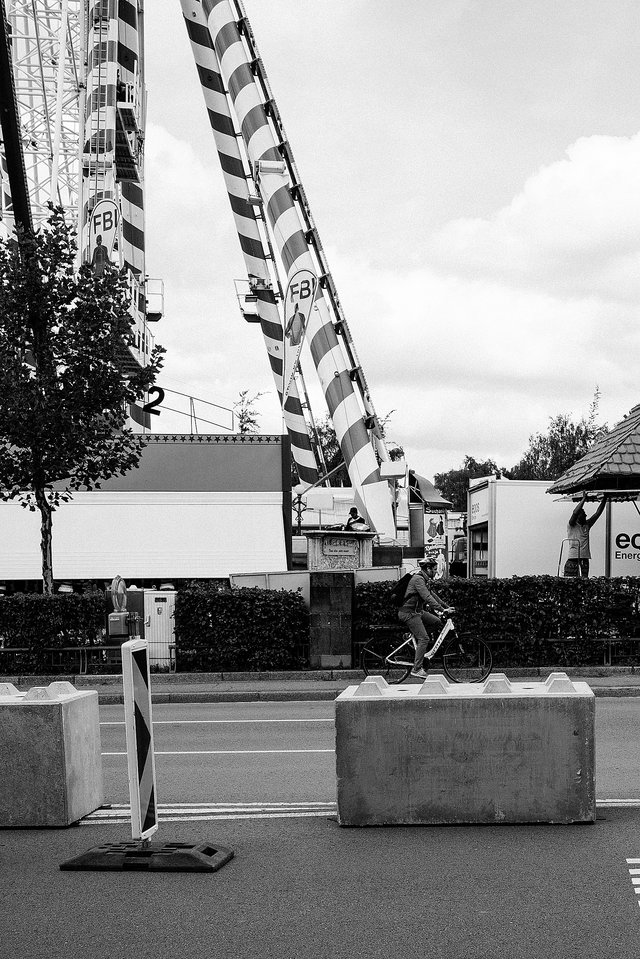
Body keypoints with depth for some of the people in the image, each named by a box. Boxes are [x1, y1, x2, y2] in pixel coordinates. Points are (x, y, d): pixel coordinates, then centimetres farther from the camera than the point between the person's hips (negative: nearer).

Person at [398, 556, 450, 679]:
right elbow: (427, 598, -27)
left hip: (417, 611, 10)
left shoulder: (425, 580, 14)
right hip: (409, 612, -10)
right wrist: (442, 610, -30)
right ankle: (417, 669, -12)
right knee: (424, 638, -13)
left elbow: (432, 595, 21)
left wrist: (446, 607, 15)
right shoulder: (418, 579, -19)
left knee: (436, 621, 8)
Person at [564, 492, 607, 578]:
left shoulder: (587, 525, 17)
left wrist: (604, 500, 7)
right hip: (573, 560, -6)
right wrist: (584, 499, -14)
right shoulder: (571, 526, 0)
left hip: (585, 561, 6)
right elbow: (575, 512, -16)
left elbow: (597, 513, 14)